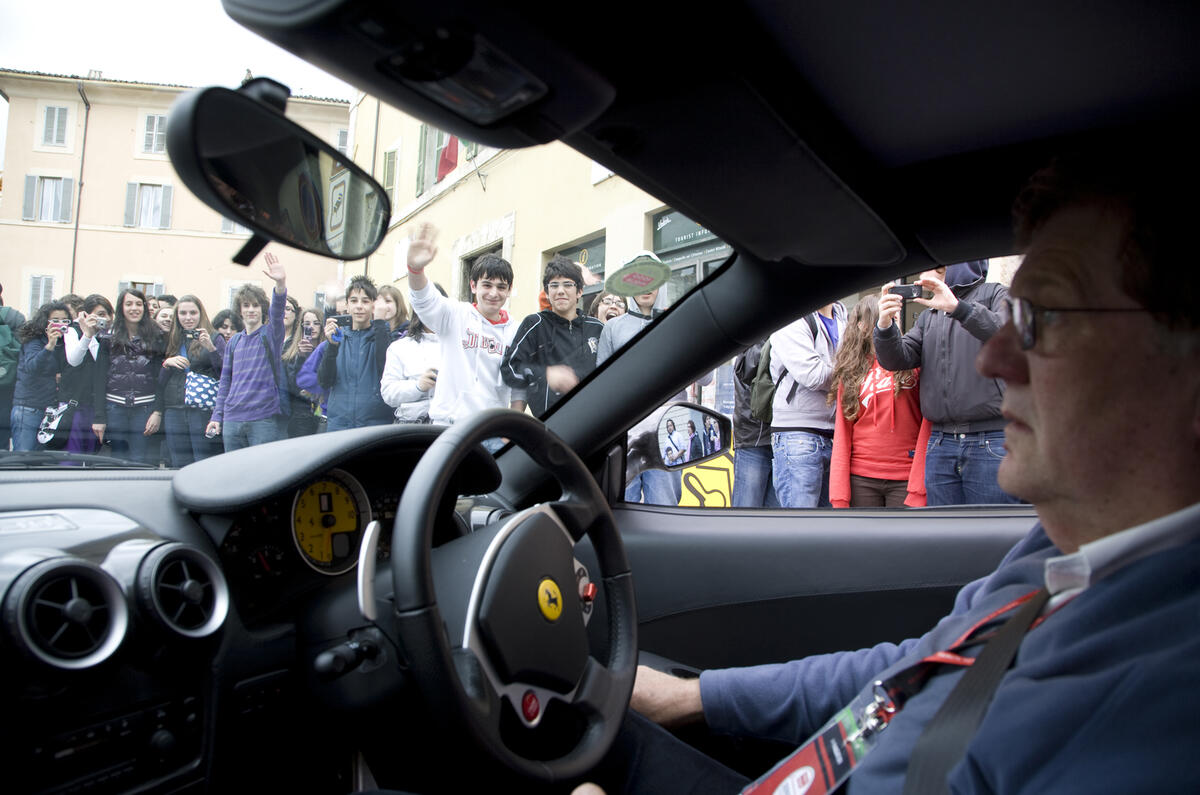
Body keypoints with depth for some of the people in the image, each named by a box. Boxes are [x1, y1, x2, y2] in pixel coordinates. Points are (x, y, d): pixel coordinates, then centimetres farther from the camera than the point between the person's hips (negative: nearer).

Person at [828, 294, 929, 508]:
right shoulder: (850, 371, 9)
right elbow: (842, 434, 7)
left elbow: (928, 425, -1)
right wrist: (839, 495, 0)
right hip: (861, 478, 2)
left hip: (906, 478, -1)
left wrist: (919, 488, -10)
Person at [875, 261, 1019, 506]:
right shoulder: (928, 316, 20)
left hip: (992, 442, -4)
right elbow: (899, 359, 8)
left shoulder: (994, 294, 6)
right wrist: (886, 327, -11)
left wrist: (957, 307, -25)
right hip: (940, 444, 4)